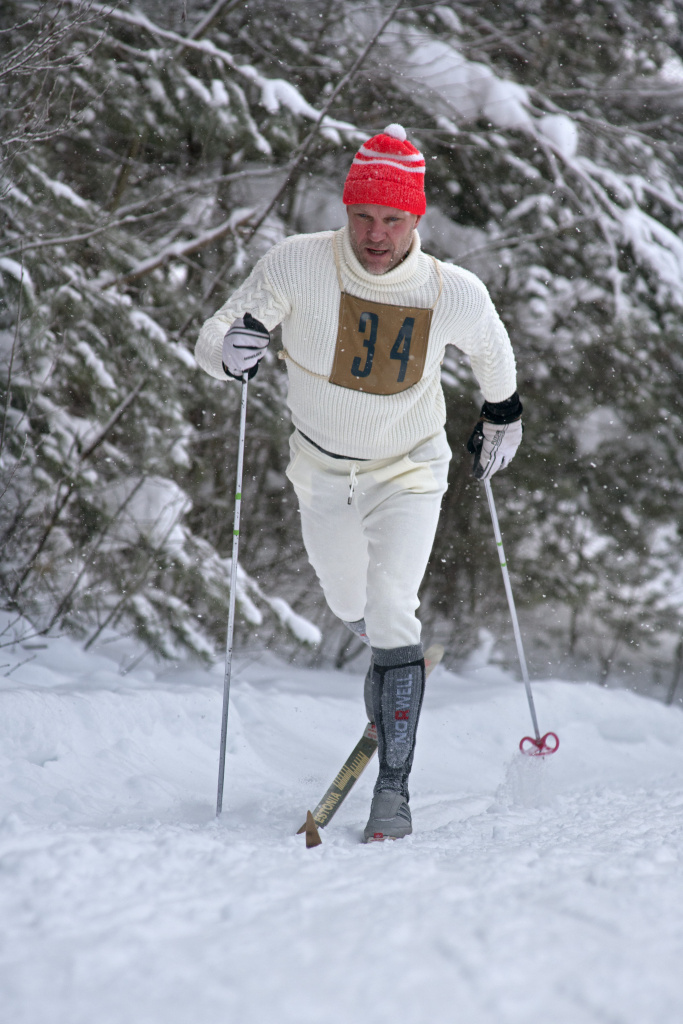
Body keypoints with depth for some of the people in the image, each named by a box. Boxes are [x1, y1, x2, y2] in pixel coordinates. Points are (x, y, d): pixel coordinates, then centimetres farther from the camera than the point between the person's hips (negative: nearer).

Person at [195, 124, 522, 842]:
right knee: (350, 608, 23)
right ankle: (391, 655, 59)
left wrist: (503, 415, 17)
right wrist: (230, 350, -42)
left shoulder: (454, 294, -22)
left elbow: (491, 350, 2)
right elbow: (212, 342, -18)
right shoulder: (300, 264, -25)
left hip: (409, 469, -2)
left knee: (391, 615, -19)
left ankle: (394, 787, -13)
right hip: (321, 469, 2)